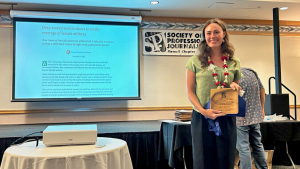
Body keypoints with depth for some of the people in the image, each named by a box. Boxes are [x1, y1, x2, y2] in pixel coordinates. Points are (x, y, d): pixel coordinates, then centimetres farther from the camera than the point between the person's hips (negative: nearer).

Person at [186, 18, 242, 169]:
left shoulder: (234, 62, 7)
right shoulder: (195, 61, -1)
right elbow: (190, 91, -2)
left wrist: (234, 86, -6)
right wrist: (203, 111, -17)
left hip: (227, 119, 3)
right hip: (202, 118, -2)